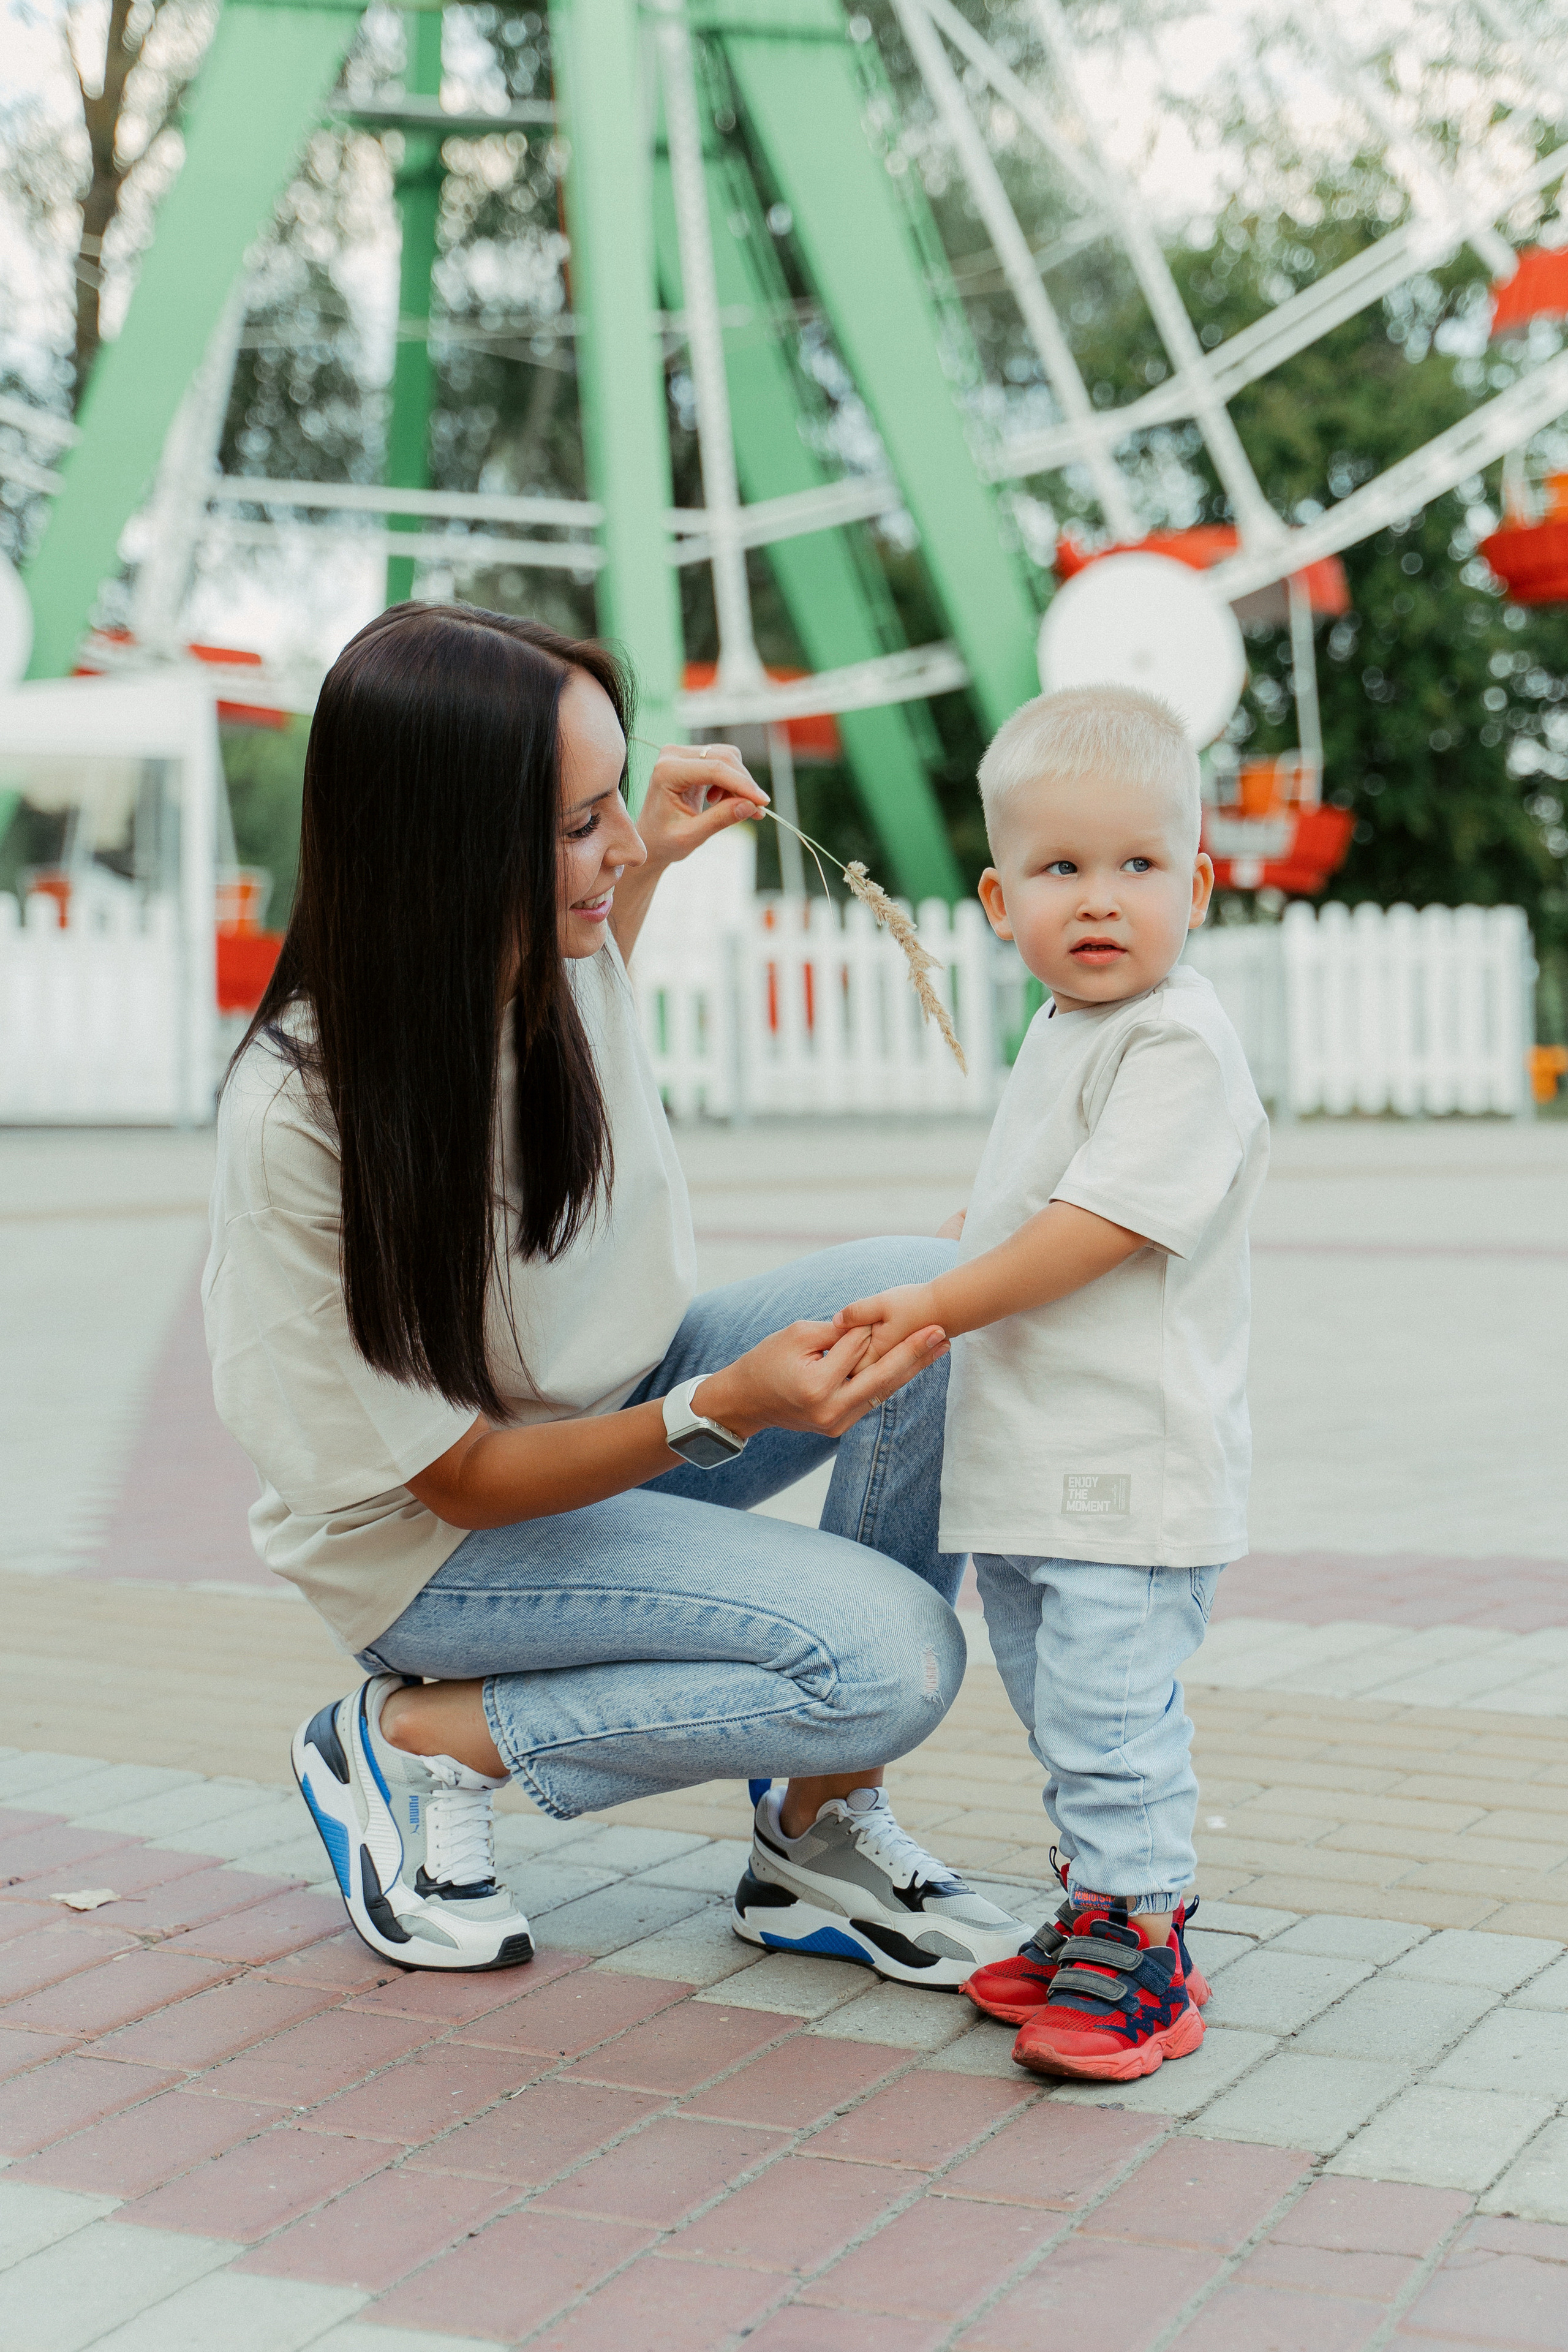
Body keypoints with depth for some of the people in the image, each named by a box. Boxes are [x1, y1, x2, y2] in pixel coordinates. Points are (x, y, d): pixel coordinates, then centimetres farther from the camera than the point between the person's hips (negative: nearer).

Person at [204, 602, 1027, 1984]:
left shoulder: (548, 949, -12)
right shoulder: (298, 1118, -31)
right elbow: (463, 1477, -24)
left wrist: (648, 864, 3)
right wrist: (725, 1410, -37)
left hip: (627, 1416, 7)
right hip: (440, 1532, -7)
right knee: (890, 1657, -24)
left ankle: (821, 1832, -8)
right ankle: (420, 1740, -5)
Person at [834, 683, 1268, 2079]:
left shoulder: (1178, 1041, -15)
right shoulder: (1060, 1034, 14)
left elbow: (1097, 1229, -21)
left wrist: (936, 1305, -16)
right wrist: (944, 1314, 16)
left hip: (1132, 1464, -9)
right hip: (1024, 1465, 10)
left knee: (1110, 1714, -7)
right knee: (1062, 1710, 17)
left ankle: (1143, 1957, 4)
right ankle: (1102, 1912, 29)